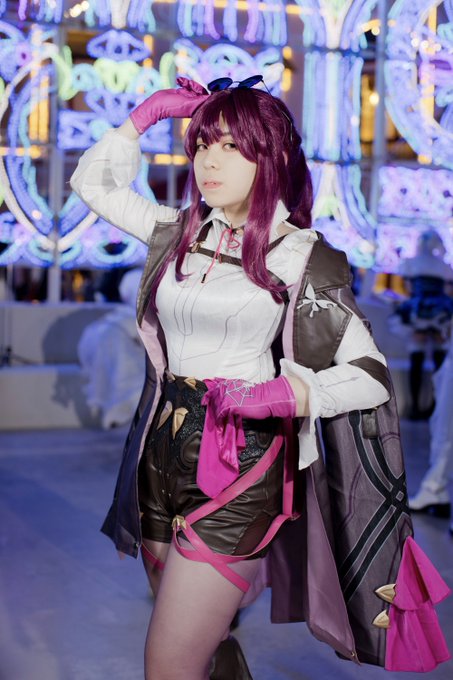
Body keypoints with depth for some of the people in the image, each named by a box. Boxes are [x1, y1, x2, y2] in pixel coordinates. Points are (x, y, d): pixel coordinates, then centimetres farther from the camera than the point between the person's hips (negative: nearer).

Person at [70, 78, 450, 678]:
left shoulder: (301, 255, -5)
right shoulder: (180, 231, 9)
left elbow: (370, 374, -6)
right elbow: (94, 182, 21)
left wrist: (285, 395, -21)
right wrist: (144, 115, 12)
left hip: (239, 468, -5)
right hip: (163, 454, 5)